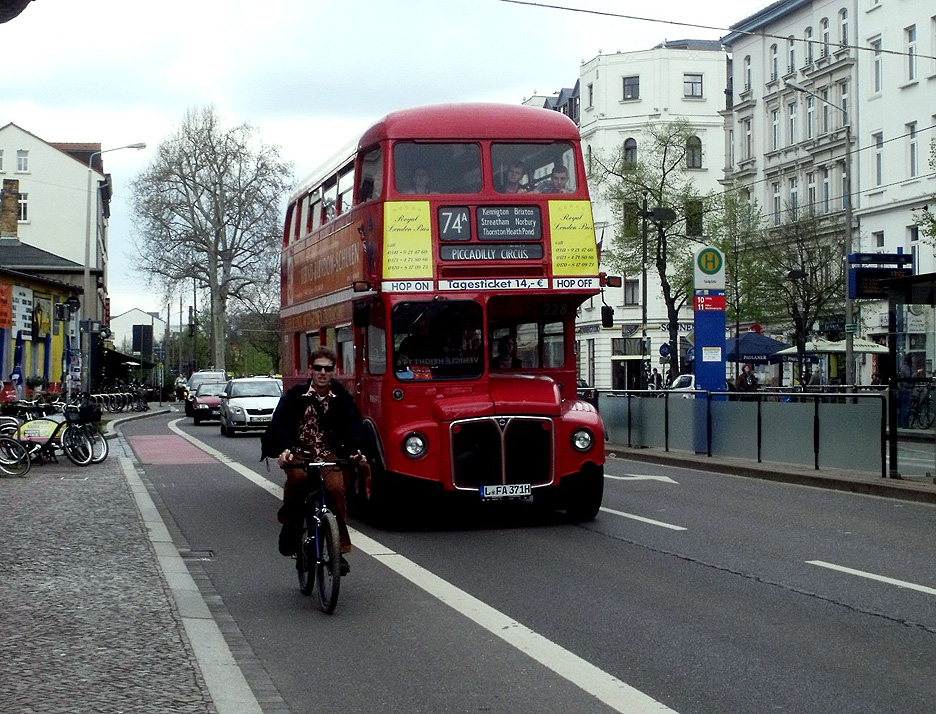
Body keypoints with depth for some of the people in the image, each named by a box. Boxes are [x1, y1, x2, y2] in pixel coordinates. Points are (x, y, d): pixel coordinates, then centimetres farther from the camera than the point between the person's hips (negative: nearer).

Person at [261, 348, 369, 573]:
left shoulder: (342, 398, 2)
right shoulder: (295, 395, -2)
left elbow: (354, 426, -7)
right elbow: (280, 423, -12)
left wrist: (355, 452, -26)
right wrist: (284, 450, -30)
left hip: (329, 453, 1)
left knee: (336, 487, -25)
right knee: (297, 476, -34)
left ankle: (339, 548, -11)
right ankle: (289, 525, -7)